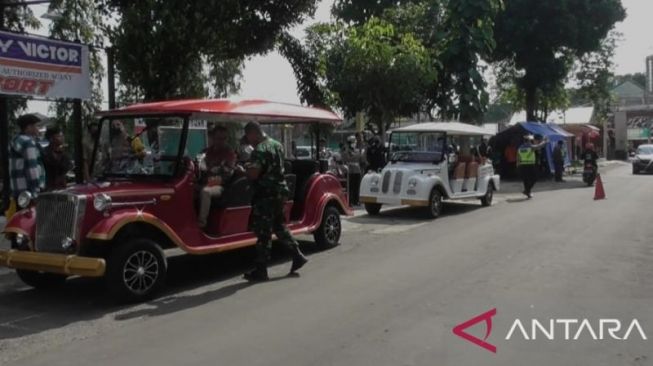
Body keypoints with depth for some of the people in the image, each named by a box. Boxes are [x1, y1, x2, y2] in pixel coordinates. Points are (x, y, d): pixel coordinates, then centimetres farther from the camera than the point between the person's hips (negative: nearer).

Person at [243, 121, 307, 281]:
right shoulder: (277, 145, 12)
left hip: (265, 195, -9)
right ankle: (298, 256, 20)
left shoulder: (260, 150, -18)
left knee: (263, 233, -3)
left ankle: (260, 271, 4)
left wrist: (247, 167, -7)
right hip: (280, 192, 9)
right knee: (279, 226, 21)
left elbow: (253, 174, -27)